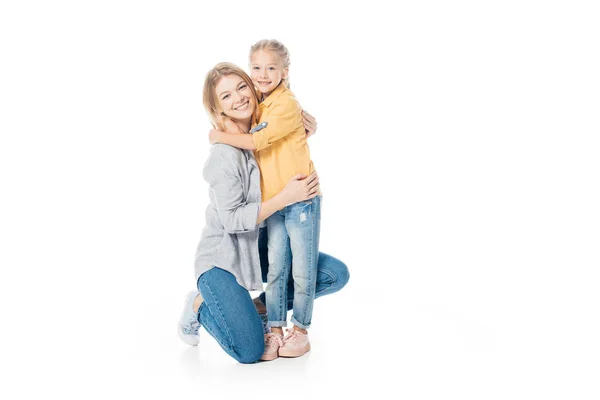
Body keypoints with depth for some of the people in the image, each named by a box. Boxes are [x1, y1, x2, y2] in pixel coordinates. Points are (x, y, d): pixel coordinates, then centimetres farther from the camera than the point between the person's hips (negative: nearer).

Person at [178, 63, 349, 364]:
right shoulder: (225, 153, -23)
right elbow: (232, 220, -23)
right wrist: (285, 197, -26)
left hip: (261, 247, 7)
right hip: (222, 258, -7)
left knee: (336, 274, -1)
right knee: (250, 351, -16)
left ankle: (261, 306, 11)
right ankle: (200, 306, 12)